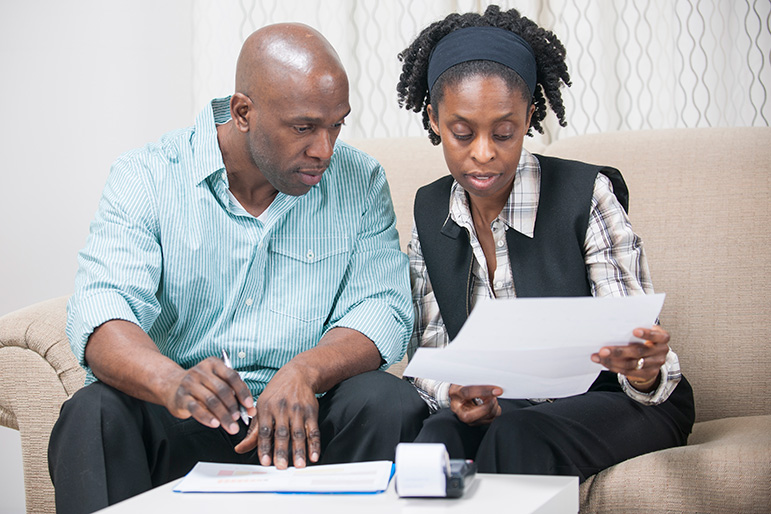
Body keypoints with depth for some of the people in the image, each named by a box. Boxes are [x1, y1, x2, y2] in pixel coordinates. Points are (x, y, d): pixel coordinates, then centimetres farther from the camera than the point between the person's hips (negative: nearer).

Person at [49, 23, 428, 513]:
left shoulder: (360, 182, 4)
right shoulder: (145, 178, -3)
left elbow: (383, 306, -5)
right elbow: (102, 311, -17)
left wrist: (305, 371, -27)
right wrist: (172, 382, -40)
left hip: (305, 422, 2)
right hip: (176, 426, -1)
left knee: (388, 402, -26)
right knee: (95, 412, -30)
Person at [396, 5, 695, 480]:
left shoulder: (586, 195, -12)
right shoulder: (430, 211, 2)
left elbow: (638, 350, -12)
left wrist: (643, 372, -38)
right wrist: (456, 396, -22)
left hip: (605, 402, -3)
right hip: (496, 408, 3)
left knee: (517, 436, -34)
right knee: (441, 437, -31)